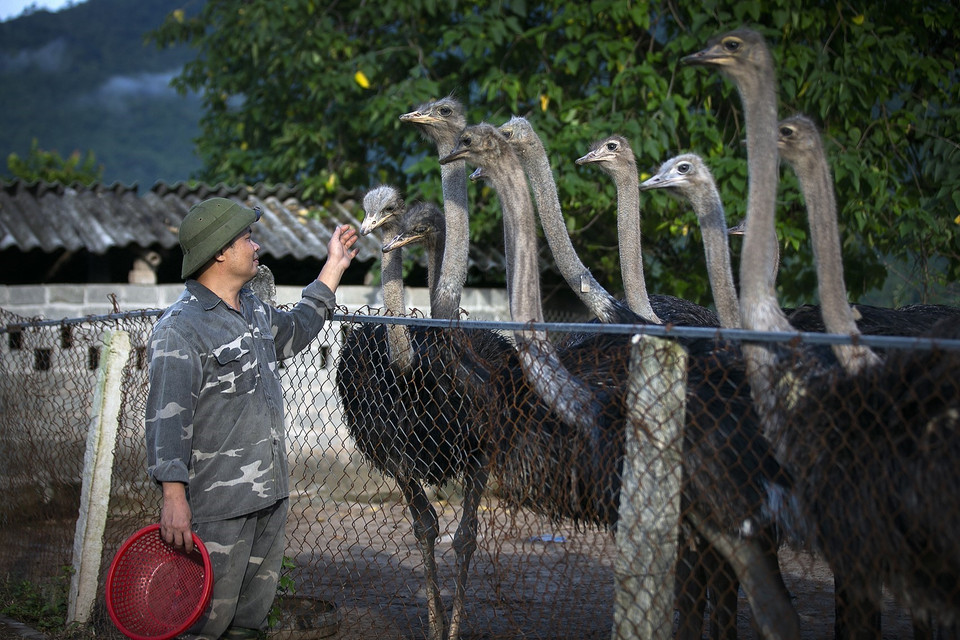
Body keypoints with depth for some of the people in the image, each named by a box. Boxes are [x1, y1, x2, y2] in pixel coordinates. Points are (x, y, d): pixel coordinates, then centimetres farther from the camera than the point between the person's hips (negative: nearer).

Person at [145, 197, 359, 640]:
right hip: (217, 503, -9)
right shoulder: (180, 328, -16)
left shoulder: (253, 308, 12)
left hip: (270, 494, 9)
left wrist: (333, 269, 34)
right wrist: (173, 495, -27)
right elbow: (167, 418, -20)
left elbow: (293, 333, 34)